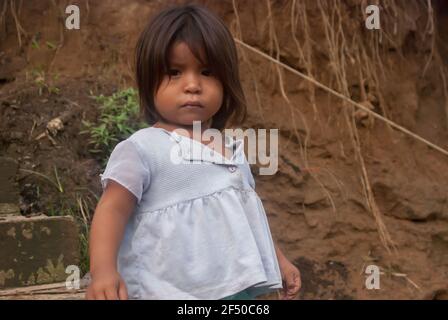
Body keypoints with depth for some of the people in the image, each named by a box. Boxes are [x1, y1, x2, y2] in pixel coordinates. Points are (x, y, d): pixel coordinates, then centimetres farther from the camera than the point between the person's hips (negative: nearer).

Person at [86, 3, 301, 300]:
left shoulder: (233, 149, 11)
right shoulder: (142, 148, -10)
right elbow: (113, 209, -16)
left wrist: (279, 260, 28)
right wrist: (103, 269, -31)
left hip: (240, 288, 6)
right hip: (172, 291, -6)